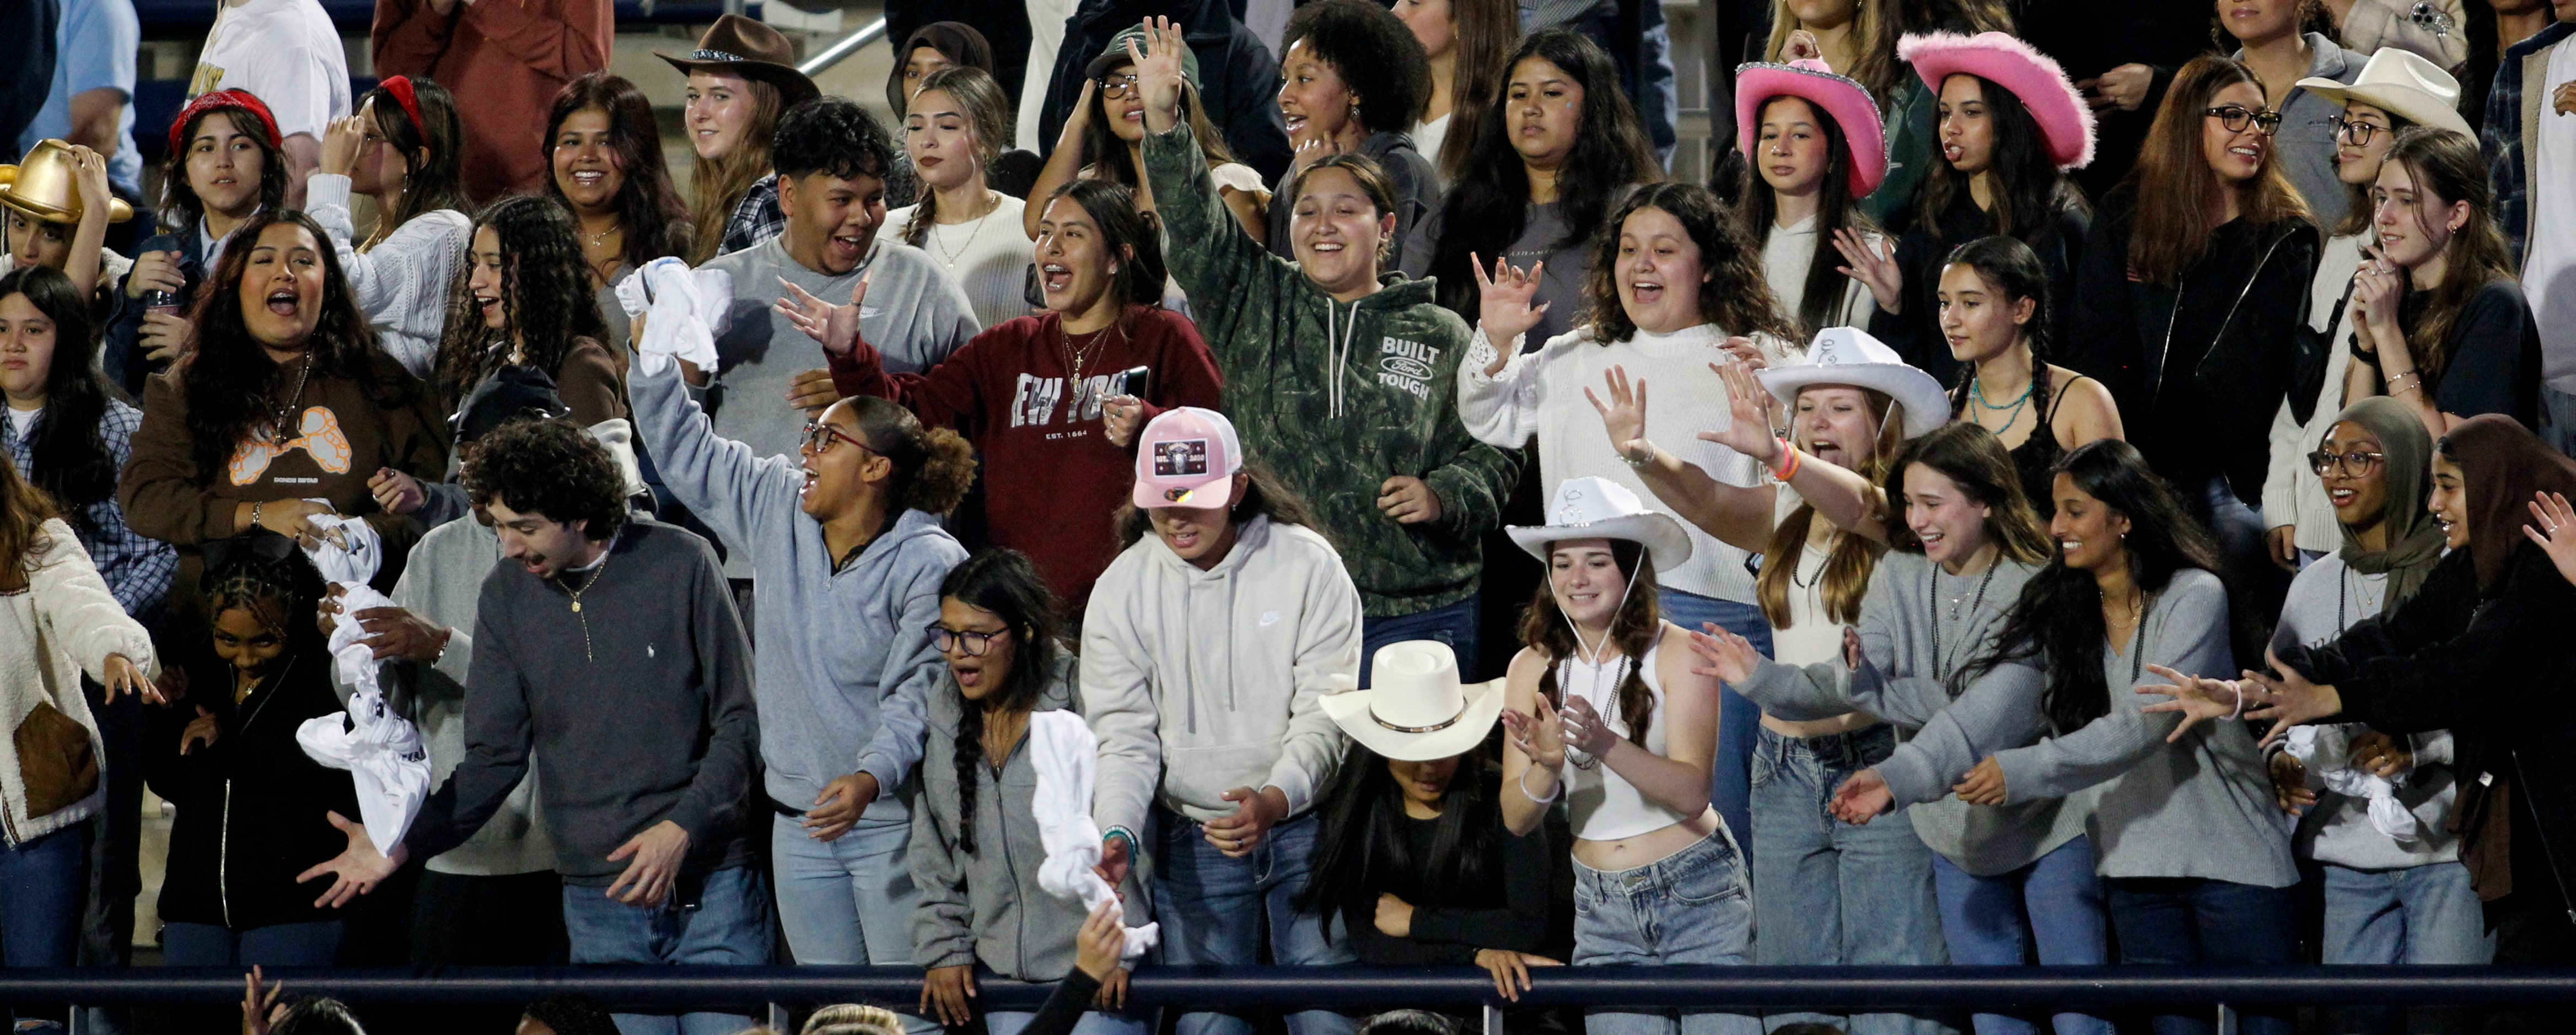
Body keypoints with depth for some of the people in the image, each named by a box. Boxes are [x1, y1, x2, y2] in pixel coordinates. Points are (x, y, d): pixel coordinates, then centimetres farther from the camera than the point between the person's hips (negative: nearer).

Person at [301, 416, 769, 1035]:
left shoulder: (679, 564, -6)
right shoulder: (508, 593, 4)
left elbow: (741, 719, -2)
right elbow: (496, 755, 7)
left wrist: (682, 828, -14)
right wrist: (404, 845, -6)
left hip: (713, 888, -2)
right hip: (601, 902, 3)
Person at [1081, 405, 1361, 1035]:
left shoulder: (1307, 564, -6)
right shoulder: (1121, 589, 1)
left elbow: (1324, 715, -8)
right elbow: (1124, 735, 0)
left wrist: (1274, 800, -27)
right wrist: (1118, 834, -18)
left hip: (1306, 824, -2)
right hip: (1193, 841, 2)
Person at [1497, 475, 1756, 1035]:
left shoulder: (1677, 654, -9)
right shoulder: (1534, 667, 1)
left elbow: (1692, 792, -18)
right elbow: (1516, 819, -2)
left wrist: (1606, 746, -34)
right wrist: (1547, 768, -24)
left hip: (1697, 897, -3)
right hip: (1603, 909, 3)